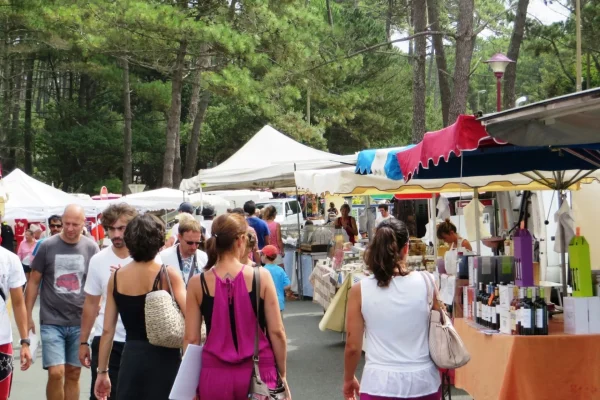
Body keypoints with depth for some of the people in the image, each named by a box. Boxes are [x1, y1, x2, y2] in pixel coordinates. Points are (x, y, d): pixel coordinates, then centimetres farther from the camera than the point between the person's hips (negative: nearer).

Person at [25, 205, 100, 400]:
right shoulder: (47, 246, -4)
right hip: (52, 321, -2)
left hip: (80, 322, 2)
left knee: (73, 374, 10)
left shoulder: (91, 248, -1)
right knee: (56, 373, -10)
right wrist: (28, 315, 1)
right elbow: (34, 281, 3)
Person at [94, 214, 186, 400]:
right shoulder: (168, 274, -9)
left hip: (131, 358, 3)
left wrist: (102, 371, 11)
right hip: (163, 358, -3)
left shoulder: (116, 277, 2)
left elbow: (107, 330, 4)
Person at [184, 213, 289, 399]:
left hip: (216, 373, 1)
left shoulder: (198, 283, -4)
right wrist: (282, 375, 5)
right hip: (259, 372, -1)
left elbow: (191, 339, -2)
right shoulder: (261, 276, -7)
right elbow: (277, 332, -6)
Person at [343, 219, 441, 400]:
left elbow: (352, 346, -3)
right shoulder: (426, 283, -6)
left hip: (380, 383, -1)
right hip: (423, 381, 1)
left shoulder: (360, 290, -8)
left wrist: (349, 379, 14)